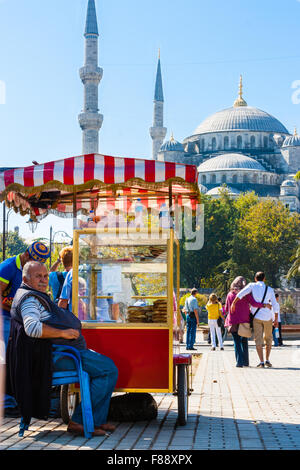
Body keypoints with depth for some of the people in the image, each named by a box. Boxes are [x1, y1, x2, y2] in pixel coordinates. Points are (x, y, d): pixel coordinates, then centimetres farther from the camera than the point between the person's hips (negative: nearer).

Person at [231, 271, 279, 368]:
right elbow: (275, 305, 4)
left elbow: (241, 293, -15)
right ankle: (267, 360, 10)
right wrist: (276, 319, 10)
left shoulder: (252, 285, 2)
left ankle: (261, 362, -9)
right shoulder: (270, 289, 6)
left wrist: (233, 303, -8)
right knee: (268, 338, 18)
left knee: (258, 340, 1)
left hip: (257, 317, -1)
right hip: (268, 317, 1)